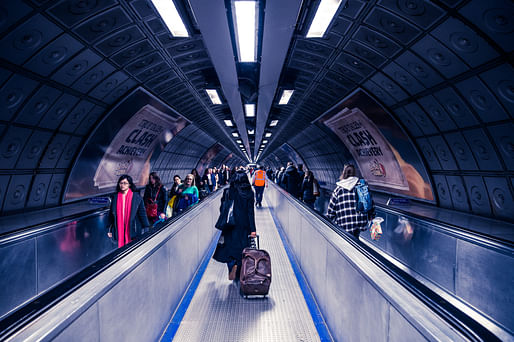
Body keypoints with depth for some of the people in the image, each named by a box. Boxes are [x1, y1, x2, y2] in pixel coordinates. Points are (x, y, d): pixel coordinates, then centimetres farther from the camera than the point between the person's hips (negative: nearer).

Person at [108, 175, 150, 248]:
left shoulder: (136, 197, -4)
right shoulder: (115, 197, 5)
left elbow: (142, 213, -3)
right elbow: (111, 214, 10)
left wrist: (146, 228, -6)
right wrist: (110, 229, 10)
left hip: (132, 230, -2)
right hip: (119, 230, 2)